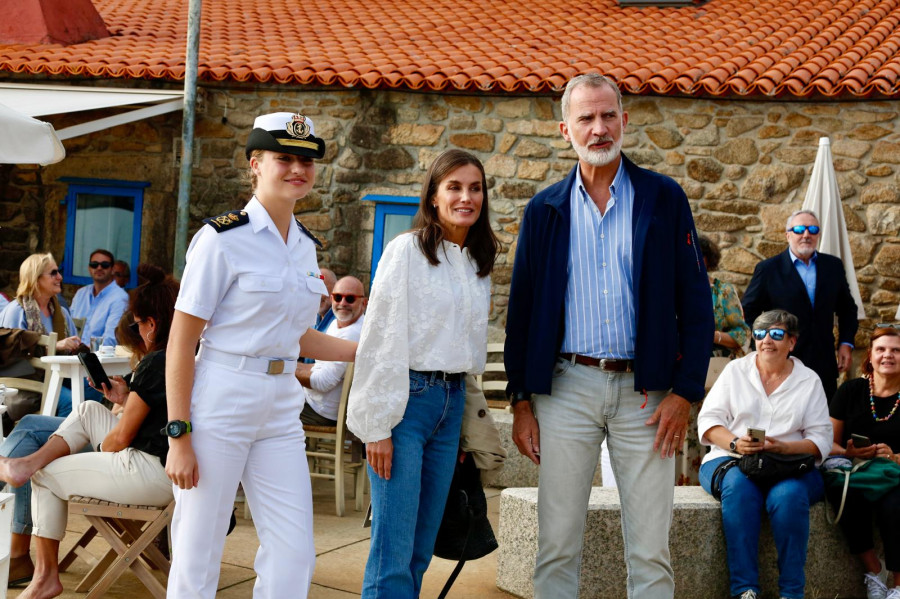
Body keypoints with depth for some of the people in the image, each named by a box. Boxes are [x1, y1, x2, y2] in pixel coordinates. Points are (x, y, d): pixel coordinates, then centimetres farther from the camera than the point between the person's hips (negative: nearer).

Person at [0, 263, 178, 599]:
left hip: (151, 475, -9)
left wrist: (100, 454, 8)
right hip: (173, 471, 9)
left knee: (47, 477, 11)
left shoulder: (156, 362, -17)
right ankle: (28, 462, 11)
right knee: (88, 411, 19)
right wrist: (127, 399, 14)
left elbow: (121, 438, -11)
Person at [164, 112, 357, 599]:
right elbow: (180, 343, -11)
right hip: (219, 402, -6)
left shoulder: (304, 245, 12)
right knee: (197, 558, 2)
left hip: (281, 408, 7)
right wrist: (178, 436, -16)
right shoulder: (223, 238, -9)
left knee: (294, 555, 6)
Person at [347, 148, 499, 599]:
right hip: (406, 397, -6)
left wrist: (466, 416, 15)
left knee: (421, 548, 9)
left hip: (452, 403, 7)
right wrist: (379, 425, -14)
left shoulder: (479, 262, 14)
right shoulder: (407, 250, -6)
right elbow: (382, 338, -9)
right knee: (394, 549, -9)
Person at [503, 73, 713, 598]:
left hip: (646, 390, -1)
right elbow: (522, 309, 10)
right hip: (567, 388, 1)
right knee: (557, 546, 4)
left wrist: (686, 391, -6)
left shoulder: (664, 198, 4)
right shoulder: (545, 210, 8)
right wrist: (521, 401, 4)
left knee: (651, 550, 2)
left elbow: (696, 302, 2)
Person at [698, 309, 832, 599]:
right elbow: (708, 420, 7)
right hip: (730, 461, 0)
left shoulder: (809, 381, 13)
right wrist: (735, 443, -14)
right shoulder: (735, 370, 14)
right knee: (739, 487, -35)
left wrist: (782, 447, -14)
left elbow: (821, 438, 6)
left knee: (789, 494, -35)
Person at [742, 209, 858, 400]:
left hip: (824, 368, 3)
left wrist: (846, 343, 7)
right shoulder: (768, 269, 0)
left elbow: (847, 308, 18)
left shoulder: (833, 266, 10)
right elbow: (748, 313, 2)